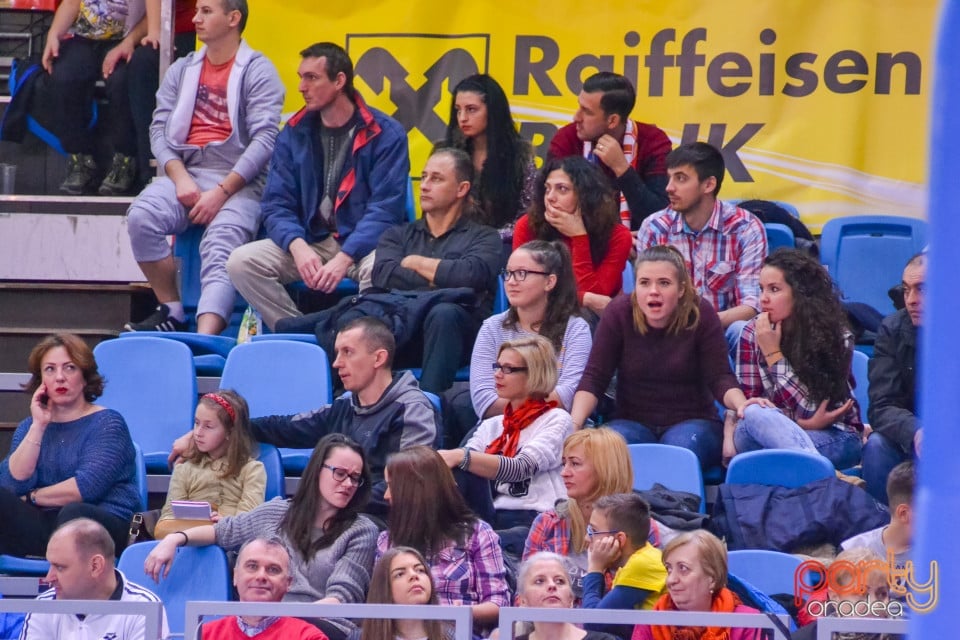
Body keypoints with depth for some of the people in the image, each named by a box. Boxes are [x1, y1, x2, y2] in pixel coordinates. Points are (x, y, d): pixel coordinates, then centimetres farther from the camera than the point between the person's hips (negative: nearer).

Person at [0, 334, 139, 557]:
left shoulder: (107, 423, 6)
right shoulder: (29, 427, 21)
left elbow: (87, 486, -9)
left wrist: (31, 498, 0)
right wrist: (38, 426, -1)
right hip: (42, 526, 4)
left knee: (75, 514, -38)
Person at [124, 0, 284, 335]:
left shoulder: (257, 72, 1)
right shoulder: (182, 71, 17)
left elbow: (265, 139, -9)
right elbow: (159, 128, 10)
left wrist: (221, 192, -17)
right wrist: (180, 178, -9)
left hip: (238, 180, -5)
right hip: (186, 172, 5)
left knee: (220, 251, -28)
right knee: (141, 216, -24)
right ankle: (171, 311, -10)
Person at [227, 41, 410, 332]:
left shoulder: (384, 134, -6)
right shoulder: (294, 133, 6)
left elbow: (385, 209, -13)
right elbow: (276, 204, 2)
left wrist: (344, 258, -26)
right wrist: (298, 247, -20)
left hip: (362, 243, -4)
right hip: (310, 241, 4)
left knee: (379, 268, -39)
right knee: (241, 261, -19)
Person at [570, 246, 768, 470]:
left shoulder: (701, 314, -6)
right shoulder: (618, 313, -4)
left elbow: (719, 378, -8)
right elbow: (594, 377, -5)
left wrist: (741, 404, -30)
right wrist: (574, 423, -22)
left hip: (692, 423, 0)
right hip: (633, 422, 0)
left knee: (682, 445, -36)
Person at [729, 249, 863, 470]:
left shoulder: (835, 336, -7)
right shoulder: (754, 333, 1)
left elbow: (809, 410, -13)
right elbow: (747, 403, -3)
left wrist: (773, 354, -15)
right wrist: (803, 424, -19)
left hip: (831, 437, -3)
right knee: (754, 415, -37)